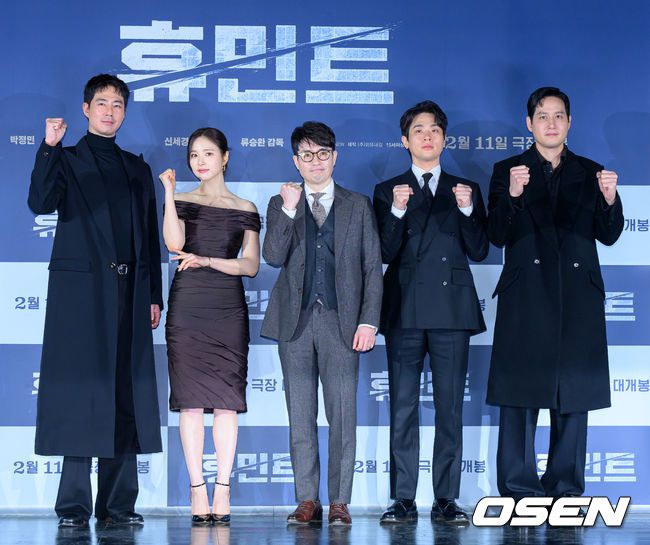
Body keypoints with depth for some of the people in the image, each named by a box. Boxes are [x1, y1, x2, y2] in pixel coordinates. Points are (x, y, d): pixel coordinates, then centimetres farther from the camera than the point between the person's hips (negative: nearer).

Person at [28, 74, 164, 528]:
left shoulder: (137, 169, 19)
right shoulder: (67, 160, 6)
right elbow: (41, 203, -13)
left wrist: (154, 295, 13)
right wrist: (49, 147, -20)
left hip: (128, 293, 4)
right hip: (81, 290, -4)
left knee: (125, 394, 2)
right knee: (81, 392, -6)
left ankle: (117, 503, 7)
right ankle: (74, 504, -3)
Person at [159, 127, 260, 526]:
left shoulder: (245, 209, 12)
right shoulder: (183, 202, 10)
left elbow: (251, 265, 4)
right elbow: (174, 243, -9)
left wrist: (208, 260, -9)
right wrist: (169, 192, -10)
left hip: (229, 310, 1)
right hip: (188, 307, -1)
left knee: (227, 400, -3)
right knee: (191, 399, -4)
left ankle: (223, 491, -1)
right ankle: (198, 490, -2)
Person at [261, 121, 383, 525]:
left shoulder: (358, 206, 10)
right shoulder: (281, 205, 12)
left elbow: (372, 268, 6)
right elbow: (273, 257, -4)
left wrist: (369, 321, -3)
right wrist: (289, 209, -12)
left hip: (341, 321, -1)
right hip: (296, 322, 1)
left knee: (342, 414, -2)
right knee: (301, 415, 3)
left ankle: (339, 502, 3)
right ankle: (307, 500, 8)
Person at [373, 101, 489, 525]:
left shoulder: (466, 190, 14)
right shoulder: (388, 191, 11)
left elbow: (479, 252, 6)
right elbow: (386, 253, 1)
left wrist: (467, 210, -8)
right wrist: (398, 212, -13)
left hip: (452, 310, 1)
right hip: (405, 311, 0)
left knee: (450, 407, 0)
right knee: (403, 407, -1)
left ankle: (447, 499, 3)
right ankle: (404, 499, 2)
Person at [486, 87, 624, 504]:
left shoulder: (591, 173, 14)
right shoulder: (508, 171, 8)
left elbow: (609, 236, 7)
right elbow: (498, 237, -1)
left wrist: (610, 199, -12)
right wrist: (512, 195, -17)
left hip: (577, 298, 2)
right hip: (526, 298, -2)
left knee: (574, 397, 3)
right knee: (520, 395, -4)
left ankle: (565, 492, 10)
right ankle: (519, 493, 1)